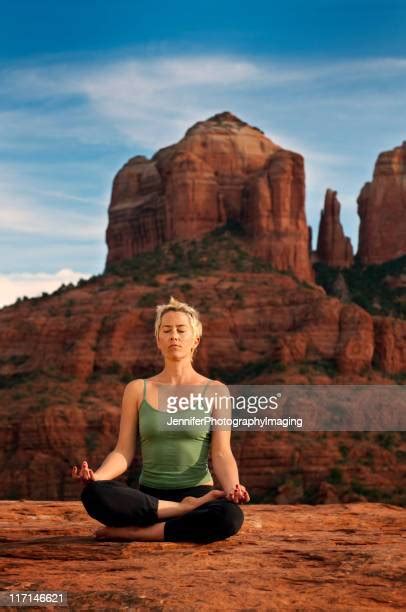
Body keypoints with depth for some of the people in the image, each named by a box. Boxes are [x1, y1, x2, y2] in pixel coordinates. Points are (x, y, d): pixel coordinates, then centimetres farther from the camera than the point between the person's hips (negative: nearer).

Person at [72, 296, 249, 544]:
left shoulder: (214, 391, 3)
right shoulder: (137, 389, 8)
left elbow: (222, 453, -4)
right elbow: (124, 452, 3)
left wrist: (232, 487, -26)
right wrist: (96, 475, -19)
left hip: (197, 492, -1)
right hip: (149, 496, 1)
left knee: (230, 516, -37)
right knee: (93, 494, -31)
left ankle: (133, 532, -22)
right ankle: (188, 509, -19)